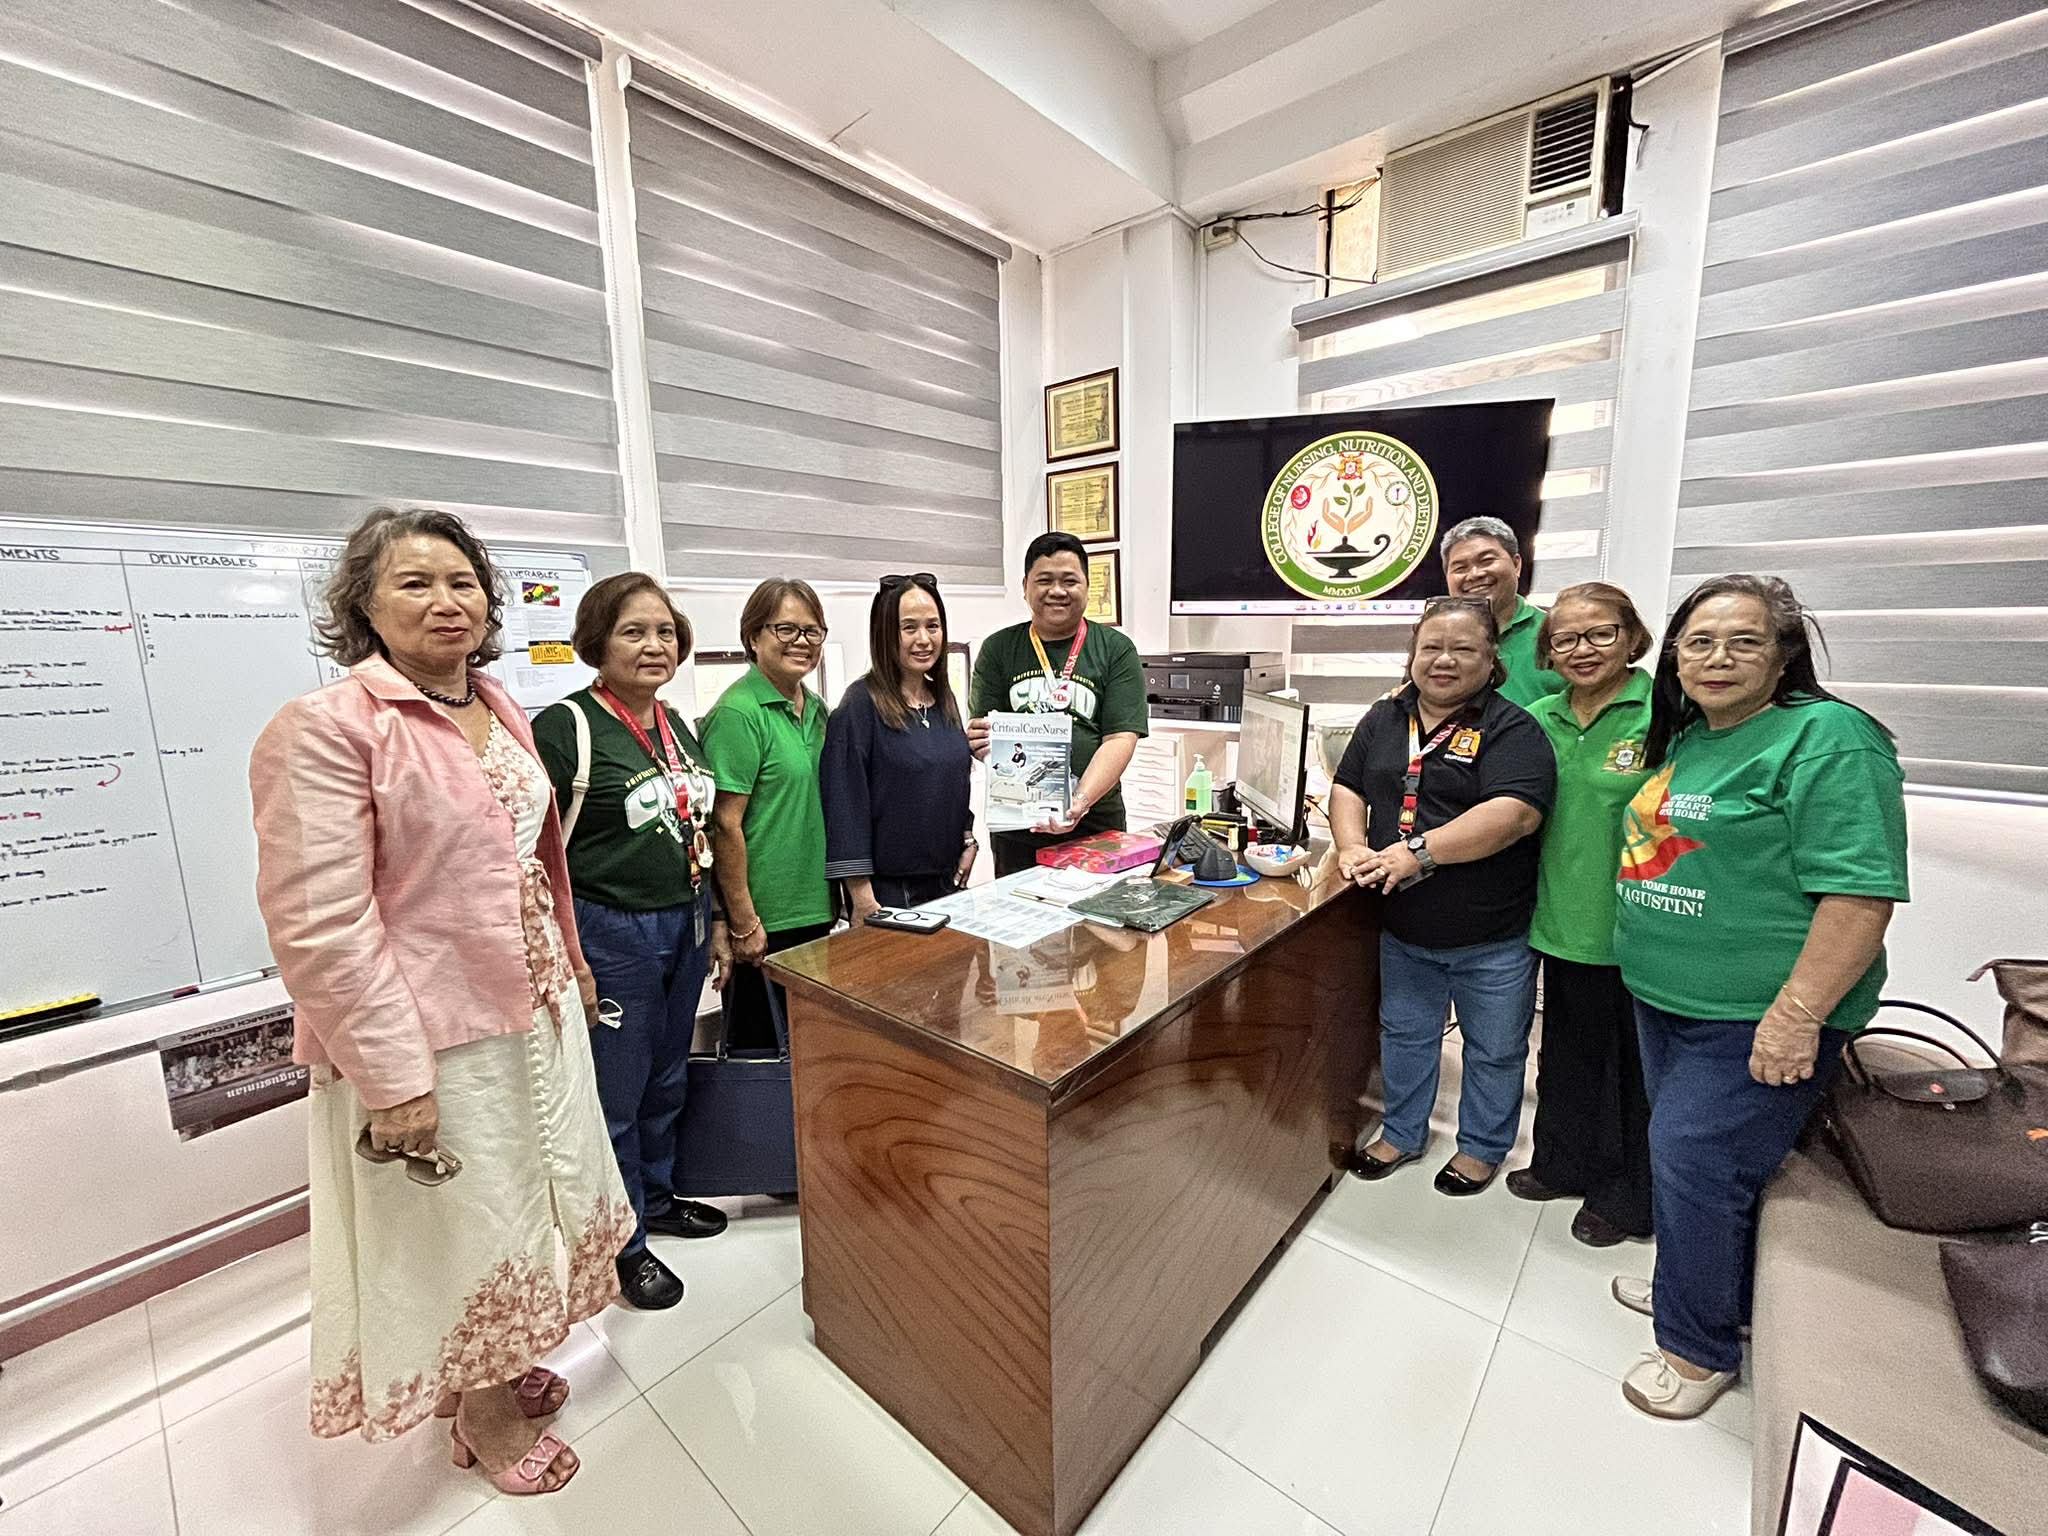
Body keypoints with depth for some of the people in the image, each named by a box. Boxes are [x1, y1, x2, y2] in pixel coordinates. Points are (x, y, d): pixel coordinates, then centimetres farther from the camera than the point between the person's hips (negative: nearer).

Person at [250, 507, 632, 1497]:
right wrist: (394, 1075, -20)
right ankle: (479, 1413, 41)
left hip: (536, 1009, 8)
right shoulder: (325, 728, -16)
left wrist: (572, 967, 19)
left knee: (541, 1190, 22)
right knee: (465, 1222, 13)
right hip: (432, 1039, -7)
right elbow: (319, 923, -20)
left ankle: (501, 1366, 49)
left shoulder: (501, 714, 7)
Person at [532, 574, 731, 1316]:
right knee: (615, 1095, 9)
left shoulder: (678, 726, 8)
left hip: (684, 925, 7)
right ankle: (624, 1241, 30)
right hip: (611, 933, -7)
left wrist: (714, 919, 16)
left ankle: (656, 1196, 44)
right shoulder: (566, 727, -14)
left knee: (667, 1077, 22)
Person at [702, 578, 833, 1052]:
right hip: (765, 918, -8)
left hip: (814, 909, 8)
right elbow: (726, 823, -19)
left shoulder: (815, 709, 9)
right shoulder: (738, 712, -16)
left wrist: (831, 898, 15)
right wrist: (743, 922, -17)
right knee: (759, 1043, 10)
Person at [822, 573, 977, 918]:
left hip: (948, 879, 7)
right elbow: (846, 804, -16)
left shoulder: (945, 701, 7)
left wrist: (968, 842, 9)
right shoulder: (860, 706, -14)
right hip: (889, 888, -6)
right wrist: (862, 896, -17)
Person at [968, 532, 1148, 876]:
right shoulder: (999, 649, 7)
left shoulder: (1116, 650, 2)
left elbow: (1121, 738, -7)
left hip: (1096, 823, -1)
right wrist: (981, 741, -19)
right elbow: (981, 733, 6)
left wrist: (1081, 801, -22)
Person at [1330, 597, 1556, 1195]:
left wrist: (1417, 852, -31)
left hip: (1492, 937, -4)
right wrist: (1354, 849, -13)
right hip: (1404, 927, 5)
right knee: (1404, 1034, 21)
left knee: (1494, 1049, 17)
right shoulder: (1384, 719, 4)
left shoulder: (1512, 730, -13)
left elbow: (1514, 813, -26)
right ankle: (1402, 1134, 42)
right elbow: (1348, 789, 6)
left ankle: (1482, 1147, 40)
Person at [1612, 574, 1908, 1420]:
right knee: (1679, 1149, 19)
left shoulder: (1828, 738, -15)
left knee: (1694, 1160, -1)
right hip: (1666, 997, 8)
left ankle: (1701, 1345, 20)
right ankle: (1697, 1282, 40)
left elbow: (1862, 891, -21)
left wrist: (1797, 1014, -24)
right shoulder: (1685, 740, 10)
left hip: (1756, 1016, -8)